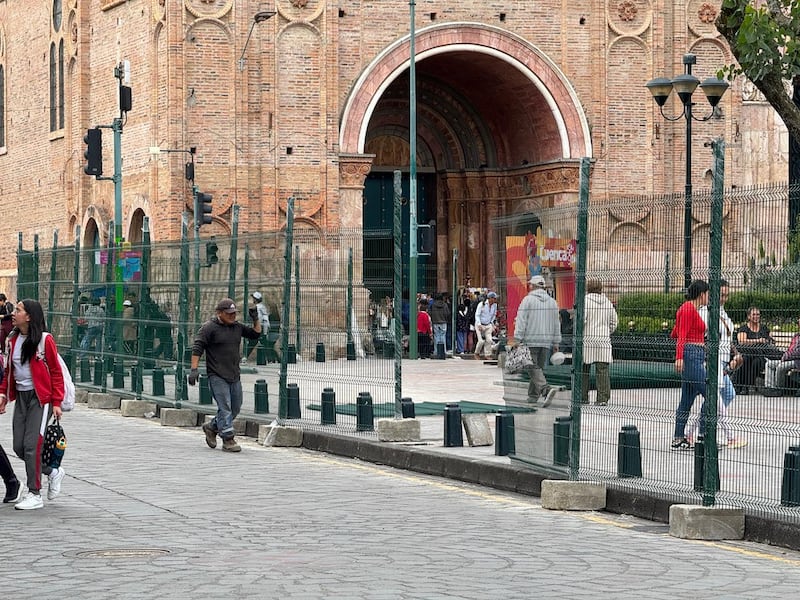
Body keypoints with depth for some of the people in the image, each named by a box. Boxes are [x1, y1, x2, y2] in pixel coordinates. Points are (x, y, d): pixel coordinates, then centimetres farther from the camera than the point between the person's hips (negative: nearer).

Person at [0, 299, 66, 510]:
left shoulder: (45, 340, -10)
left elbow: (56, 373, -7)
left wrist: (56, 402, -10)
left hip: (40, 397, -7)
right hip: (21, 397, 7)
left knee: (31, 444, -11)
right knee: (18, 447, 4)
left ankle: (35, 494, -2)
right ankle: (52, 472, 26)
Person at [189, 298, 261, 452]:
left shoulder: (237, 327, 13)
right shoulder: (209, 327, -6)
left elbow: (255, 334, 24)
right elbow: (197, 348, -10)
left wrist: (256, 320, 7)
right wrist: (194, 369, -18)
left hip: (234, 376, 7)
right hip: (217, 376, -7)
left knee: (235, 409, 11)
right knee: (225, 408, -10)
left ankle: (211, 428, 30)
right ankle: (228, 440, -6)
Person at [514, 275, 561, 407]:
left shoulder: (528, 300, -4)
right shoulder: (552, 302, 12)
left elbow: (521, 321, -9)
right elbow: (556, 323, 14)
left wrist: (518, 339, -8)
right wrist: (556, 343, 18)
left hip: (531, 340, -5)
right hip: (546, 341, 5)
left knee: (534, 368, -7)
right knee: (539, 368, 13)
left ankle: (546, 389, -28)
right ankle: (533, 396, 16)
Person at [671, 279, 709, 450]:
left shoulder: (692, 309, 18)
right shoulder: (688, 309, -11)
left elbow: (675, 333, 26)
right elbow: (681, 336, -18)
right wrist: (679, 357, -28)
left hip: (696, 356, 10)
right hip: (691, 354, -10)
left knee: (687, 399, 9)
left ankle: (678, 439, 9)